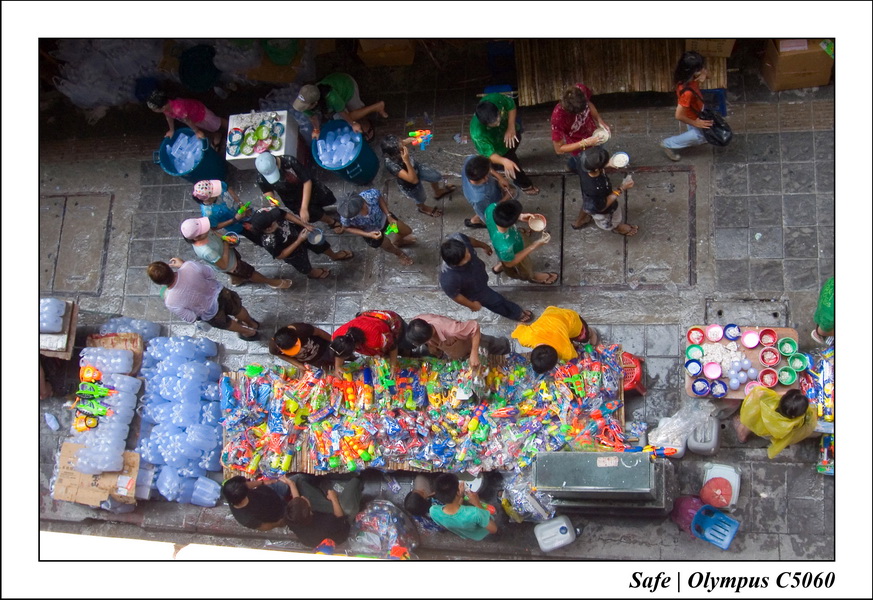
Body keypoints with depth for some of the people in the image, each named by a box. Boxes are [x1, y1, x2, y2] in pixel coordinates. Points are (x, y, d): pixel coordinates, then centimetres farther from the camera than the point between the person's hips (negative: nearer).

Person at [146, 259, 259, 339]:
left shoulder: (171, 302, -35)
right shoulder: (190, 266, -33)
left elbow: (191, 318, -17)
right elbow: (211, 273, -12)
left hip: (212, 314, -1)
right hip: (220, 293, 2)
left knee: (226, 323, 35)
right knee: (237, 309, 36)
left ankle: (250, 332, 63)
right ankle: (253, 323, 67)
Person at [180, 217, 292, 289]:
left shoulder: (201, 233, -28)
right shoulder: (206, 252, -48)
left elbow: (212, 232, -3)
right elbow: (224, 265, -33)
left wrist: (223, 237, -18)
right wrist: (226, 246, -27)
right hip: (229, 265, -7)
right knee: (250, 272, 18)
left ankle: (236, 279, 71)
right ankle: (272, 282, 46)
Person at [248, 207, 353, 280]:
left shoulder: (268, 213, -34)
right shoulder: (268, 241, -45)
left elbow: (286, 214, -14)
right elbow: (280, 255, -29)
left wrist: (305, 225, -19)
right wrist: (299, 240, -31)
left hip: (296, 230, 5)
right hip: (293, 252, -5)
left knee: (319, 242, 27)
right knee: (304, 265, 28)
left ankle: (334, 255, 61)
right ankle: (312, 273, 66)